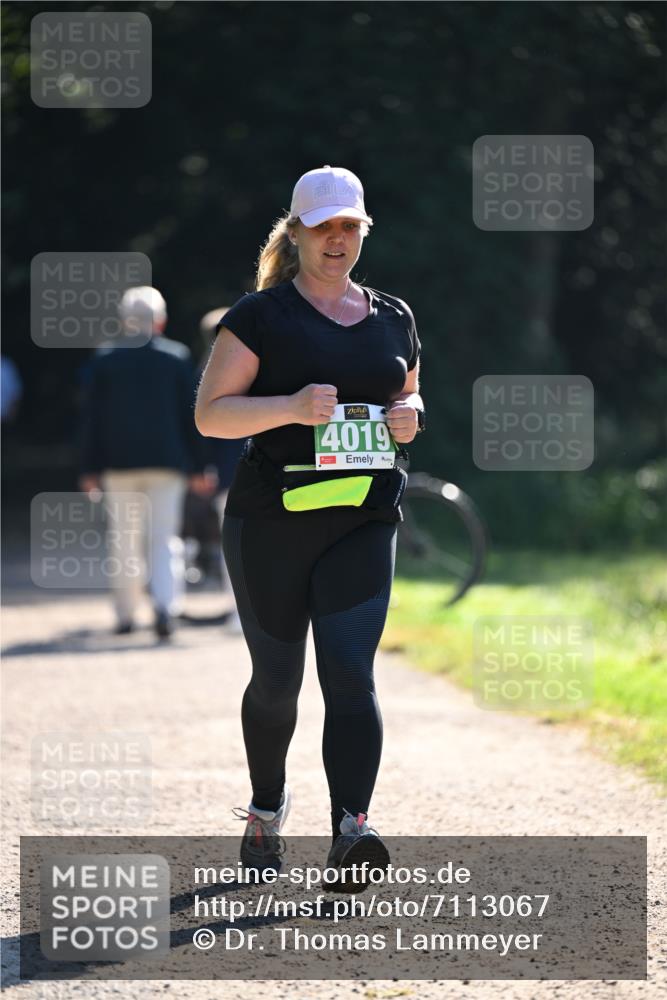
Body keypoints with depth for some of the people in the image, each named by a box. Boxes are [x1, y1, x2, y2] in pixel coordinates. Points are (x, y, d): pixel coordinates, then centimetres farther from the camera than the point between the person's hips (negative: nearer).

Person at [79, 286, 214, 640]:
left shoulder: (104, 359, 2)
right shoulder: (178, 357, 1)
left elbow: (92, 417, 1)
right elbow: (190, 415, 2)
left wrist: (89, 468, 5)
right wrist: (198, 467, 8)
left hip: (119, 462, 0)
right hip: (167, 462, 0)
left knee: (124, 539, 9)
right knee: (165, 537, 0)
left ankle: (125, 614, 12)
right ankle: (165, 604, -20)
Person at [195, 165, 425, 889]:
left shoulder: (393, 319, 13)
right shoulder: (261, 315, -1)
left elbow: (408, 398, 27)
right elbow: (210, 414, -6)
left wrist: (409, 418, 2)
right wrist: (292, 408, -21)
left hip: (362, 522, 2)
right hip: (268, 522, -2)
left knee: (350, 674, -13)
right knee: (276, 679, 8)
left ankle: (350, 830, -24)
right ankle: (266, 807, 32)